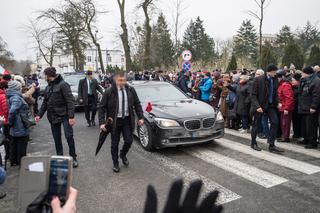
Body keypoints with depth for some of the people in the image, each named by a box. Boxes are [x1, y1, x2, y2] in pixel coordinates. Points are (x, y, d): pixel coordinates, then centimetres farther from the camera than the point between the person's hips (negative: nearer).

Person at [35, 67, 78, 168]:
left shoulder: (63, 84, -11)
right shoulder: (48, 87, 12)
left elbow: (70, 101, -17)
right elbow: (45, 102, 17)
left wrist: (71, 116, -23)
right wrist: (40, 115, 7)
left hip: (64, 115, -7)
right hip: (53, 117, 7)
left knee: (69, 136, -8)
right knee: (57, 139, 11)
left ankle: (73, 157, 8)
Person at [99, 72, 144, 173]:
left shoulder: (131, 90, 0)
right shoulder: (109, 92, -9)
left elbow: (137, 104, 7)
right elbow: (102, 108, -7)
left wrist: (140, 117, 0)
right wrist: (102, 122, -14)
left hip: (127, 120, 2)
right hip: (114, 121, -2)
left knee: (129, 140, 2)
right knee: (115, 143, 8)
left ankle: (123, 155, 35)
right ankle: (115, 163, 27)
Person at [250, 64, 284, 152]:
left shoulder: (274, 80, 3)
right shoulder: (258, 80, -12)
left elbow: (275, 93, 13)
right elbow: (253, 95, -13)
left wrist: (277, 102, -3)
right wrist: (257, 106, -22)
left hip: (270, 105, 5)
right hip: (260, 105, -4)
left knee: (275, 122, -8)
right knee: (256, 124, 6)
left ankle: (271, 145, 3)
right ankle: (253, 143, 25)